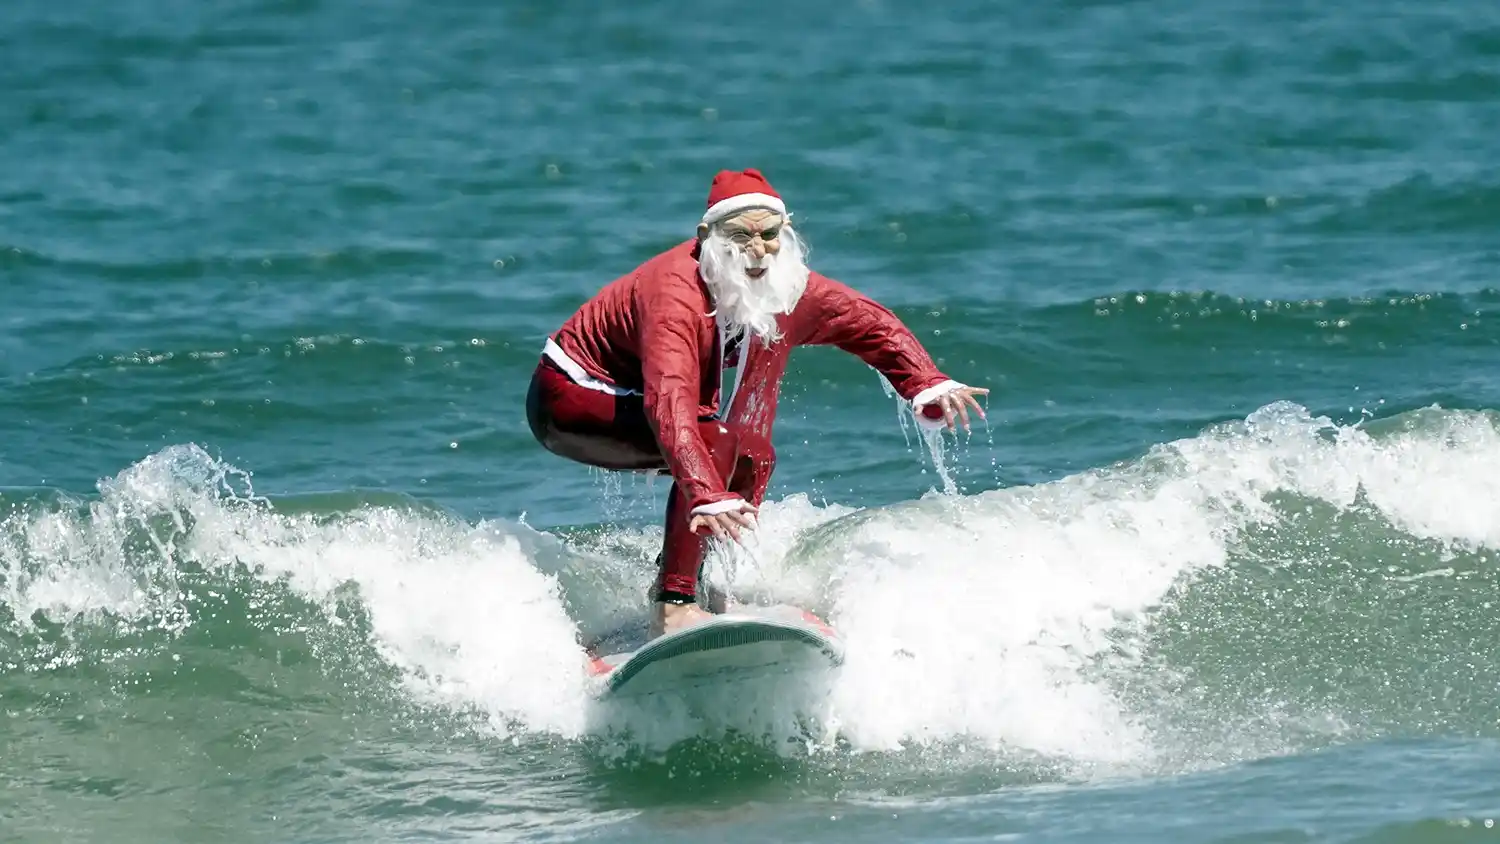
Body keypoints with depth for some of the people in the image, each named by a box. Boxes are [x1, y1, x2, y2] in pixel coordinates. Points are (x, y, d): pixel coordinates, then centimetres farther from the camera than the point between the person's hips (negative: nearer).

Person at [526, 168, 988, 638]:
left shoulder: (786, 287, -11)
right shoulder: (676, 295, -35)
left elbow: (872, 324, 3)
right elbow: (670, 403, -47)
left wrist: (928, 388, -12)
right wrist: (708, 496, -59)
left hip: (628, 399, 9)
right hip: (569, 397, -9)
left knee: (752, 459, 2)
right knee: (713, 440, -27)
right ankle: (672, 603, -27)